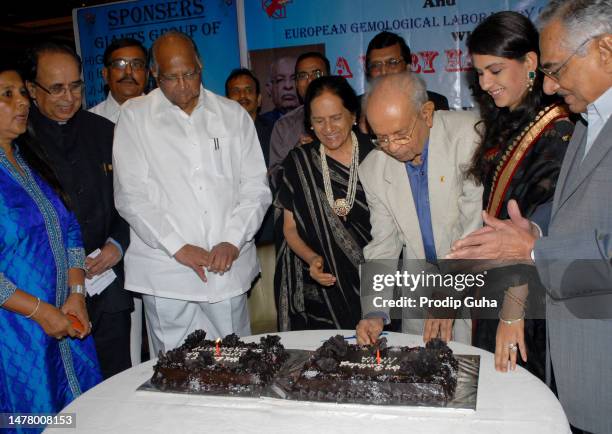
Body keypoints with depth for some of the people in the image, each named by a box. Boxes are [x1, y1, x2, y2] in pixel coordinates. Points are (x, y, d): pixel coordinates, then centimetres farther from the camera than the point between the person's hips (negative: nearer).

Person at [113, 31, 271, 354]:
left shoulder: (234, 115, 10)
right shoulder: (134, 116, 4)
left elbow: (256, 187, 6)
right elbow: (130, 195, -3)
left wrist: (232, 241, -8)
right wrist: (178, 247, -11)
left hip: (229, 269, 2)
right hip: (166, 272, -1)